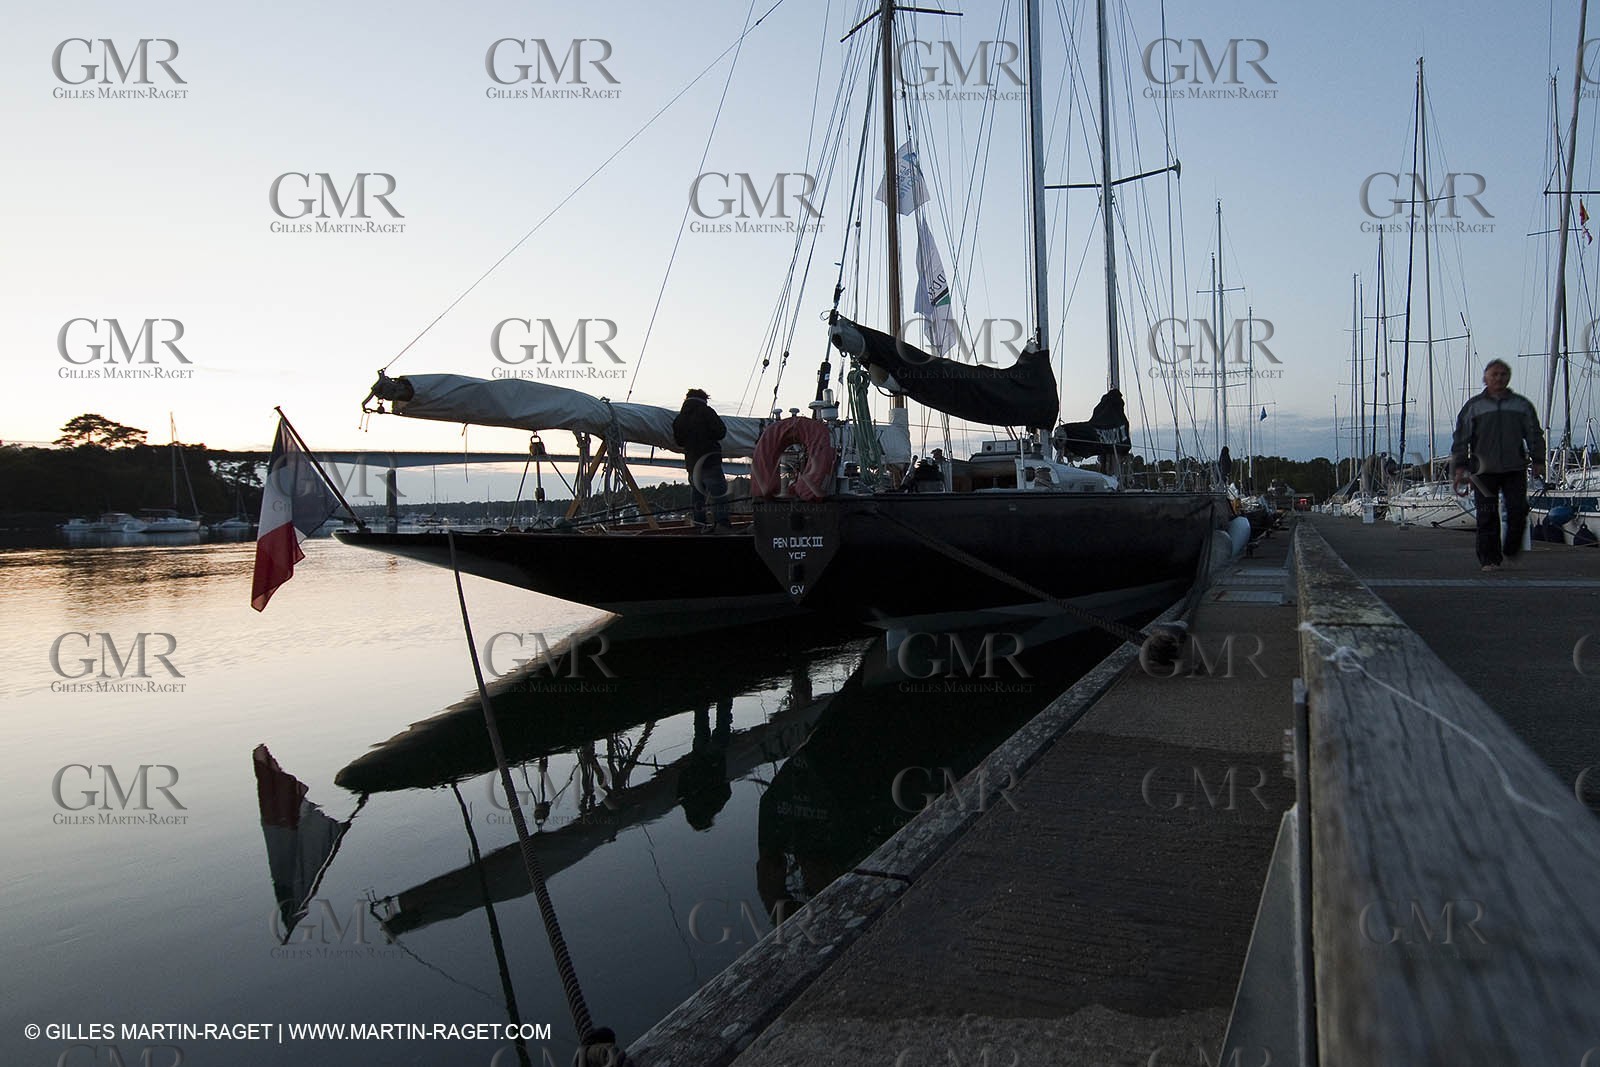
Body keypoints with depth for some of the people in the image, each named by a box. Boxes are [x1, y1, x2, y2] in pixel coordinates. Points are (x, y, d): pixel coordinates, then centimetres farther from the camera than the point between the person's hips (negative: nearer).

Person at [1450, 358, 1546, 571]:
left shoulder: (1522, 405, 14)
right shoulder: (1473, 406, 9)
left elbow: (1534, 435, 16)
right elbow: (1461, 439, 7)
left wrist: (1538, 461, 6)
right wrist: (1460, 467, -1)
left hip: (1515, 469, 2)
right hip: (1484, 471, -1)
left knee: (1518, 511, -7)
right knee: (1487, 517, -4)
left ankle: (1511, 551, 12)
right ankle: (1489, 559, 2)